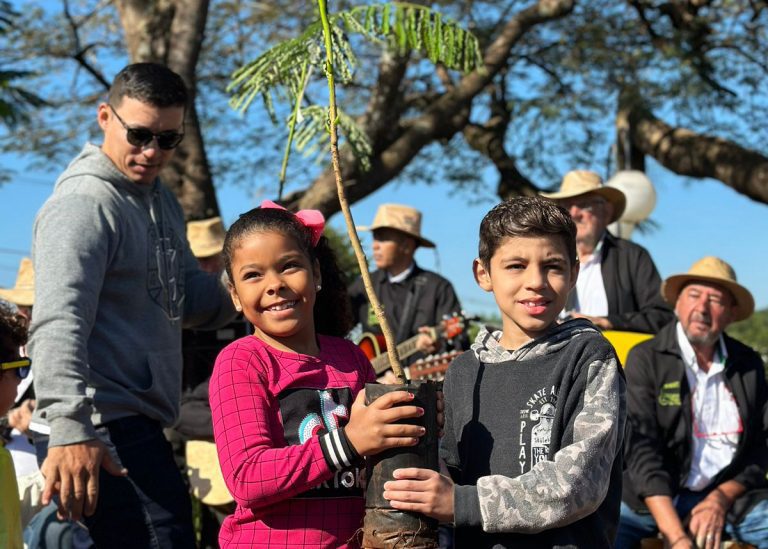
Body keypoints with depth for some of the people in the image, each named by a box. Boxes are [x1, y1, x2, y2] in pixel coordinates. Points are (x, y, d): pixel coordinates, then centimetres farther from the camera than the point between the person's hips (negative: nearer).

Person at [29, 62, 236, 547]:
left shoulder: (163, 201, 18)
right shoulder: (84, 204, -12)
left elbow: (187, 297, 19)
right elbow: (59, 325, -24)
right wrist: (70, 429, -33)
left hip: (139, 427, 10)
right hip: (105, 433, -10)